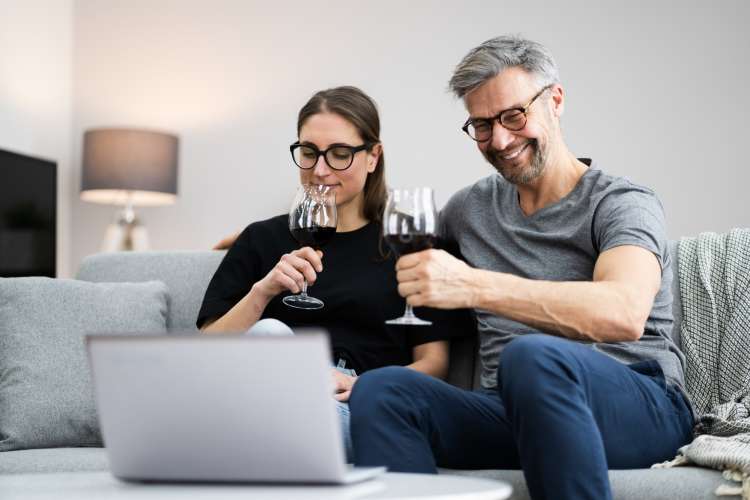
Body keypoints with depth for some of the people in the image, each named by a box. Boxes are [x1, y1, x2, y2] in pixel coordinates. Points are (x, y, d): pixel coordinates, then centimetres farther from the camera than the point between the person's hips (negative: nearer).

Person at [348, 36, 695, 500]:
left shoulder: (621, 204, -3)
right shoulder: (468, 208, 16)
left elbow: (624, 313, -25)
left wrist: (473, 286, -33)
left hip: (637, 407, -4)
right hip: (510, 416, 4)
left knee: (534, 357, -38)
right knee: (380, 389, -23)